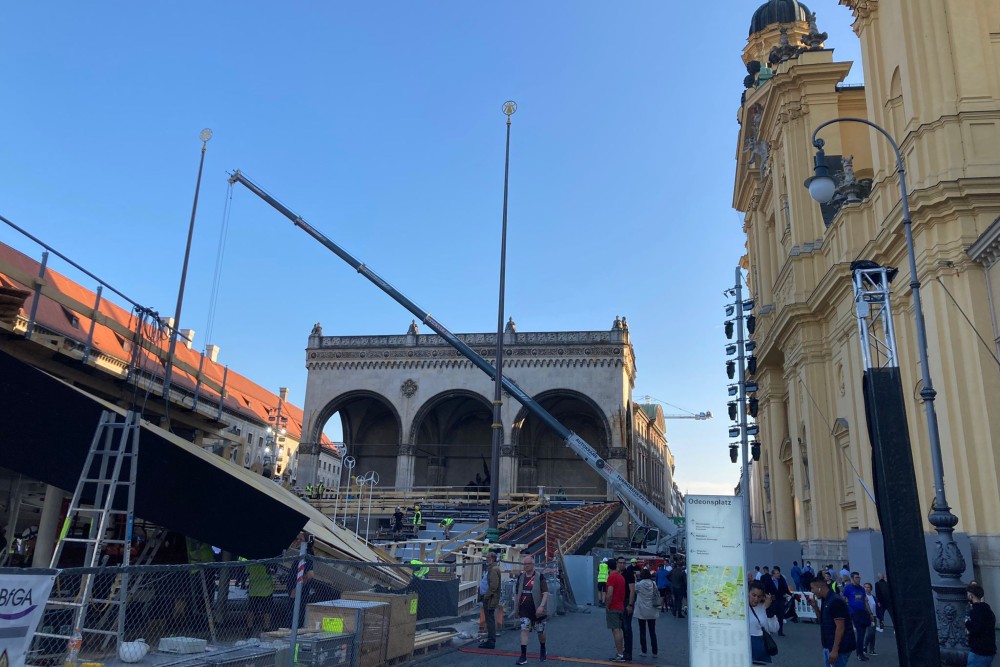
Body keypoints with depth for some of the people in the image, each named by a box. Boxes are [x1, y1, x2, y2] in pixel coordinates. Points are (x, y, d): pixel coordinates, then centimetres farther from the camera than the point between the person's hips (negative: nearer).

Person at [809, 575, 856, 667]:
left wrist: (834, 650, -23)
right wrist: (815, 606, 6)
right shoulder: (825, 601, 11)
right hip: (829, 646, 10)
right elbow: (823, 620, 20)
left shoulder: (835, 601, -19)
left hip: (839, 647, -10)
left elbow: (840, 627, -21)